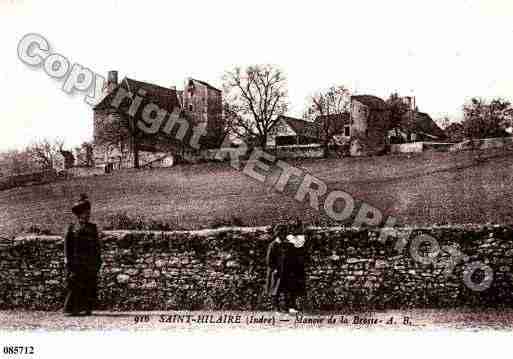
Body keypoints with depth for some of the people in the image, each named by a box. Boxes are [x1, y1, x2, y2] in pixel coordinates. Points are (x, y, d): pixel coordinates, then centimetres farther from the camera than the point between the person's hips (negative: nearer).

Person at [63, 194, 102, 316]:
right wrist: (67, 260, -6)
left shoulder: (93, 228, 14)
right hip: (77, 263, -3)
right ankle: (70, 309, -2)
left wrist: (98, 260, 9)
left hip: (91, 264, 3)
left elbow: (97, 245, 15)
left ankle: (87, 308, 9)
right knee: (75, 286, -6)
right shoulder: (72, 228, 6)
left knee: (90, 287, 2)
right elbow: (67, 245, 2)